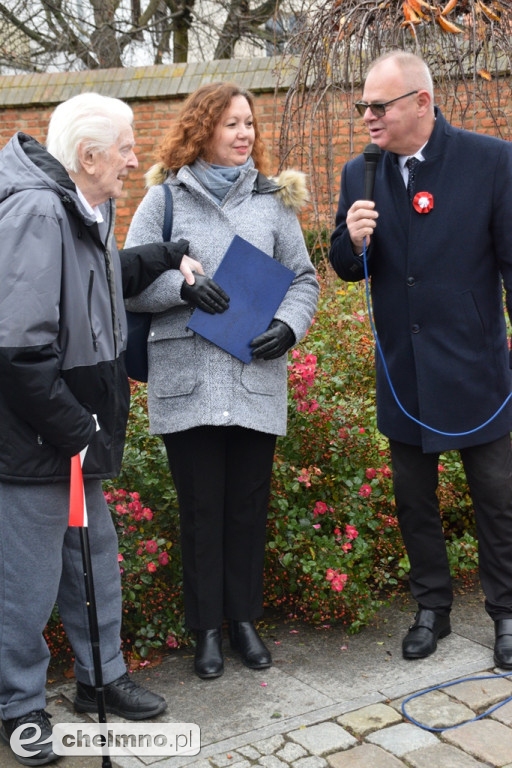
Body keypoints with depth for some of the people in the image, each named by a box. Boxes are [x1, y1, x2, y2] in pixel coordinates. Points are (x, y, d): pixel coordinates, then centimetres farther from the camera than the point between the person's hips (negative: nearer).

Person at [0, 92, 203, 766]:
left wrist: (168, 257, 18)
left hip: (73, 430, 10)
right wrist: (74, 432, -22)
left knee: (94, 555, 21)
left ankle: (103, 676, 40)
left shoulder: (82, 209, 10)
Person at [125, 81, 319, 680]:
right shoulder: (164, 199, 4)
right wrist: (183, 287, -16)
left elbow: (303, 278, 12)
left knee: (249, 505, 10)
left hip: (257, 378, 2)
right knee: (201, 507, 6)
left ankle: (244, 619, 28)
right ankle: (208, 626, 22)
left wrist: (289, 325, -7)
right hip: (187, 378, -2)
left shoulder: (273, 199, 10)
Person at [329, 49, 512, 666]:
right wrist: (353, 240, -14)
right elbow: (345, 268, 9)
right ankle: (432, 608, 33)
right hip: (403, 374, 4)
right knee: (413, 499, 15)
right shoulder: (360, 174, 3)